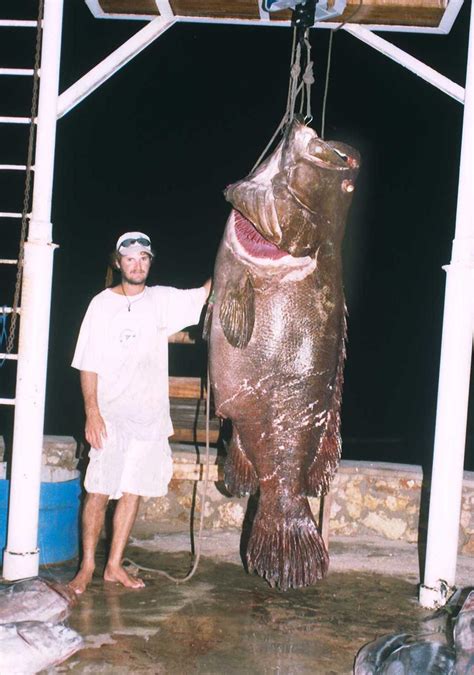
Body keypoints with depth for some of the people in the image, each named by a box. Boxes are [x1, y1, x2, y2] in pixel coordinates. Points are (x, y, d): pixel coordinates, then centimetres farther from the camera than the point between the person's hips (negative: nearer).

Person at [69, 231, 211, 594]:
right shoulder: (102, 304, -1)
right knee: (99, 491, -4)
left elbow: (207, 292, 0)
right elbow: (88, 363, -3)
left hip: (151, 414, 3)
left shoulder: (162, 300, 7)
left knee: (134, 490, 7)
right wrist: (92, 411, -11)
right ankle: (88, 564, 10)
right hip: (111, 413, -3)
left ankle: (115, 565, 17)